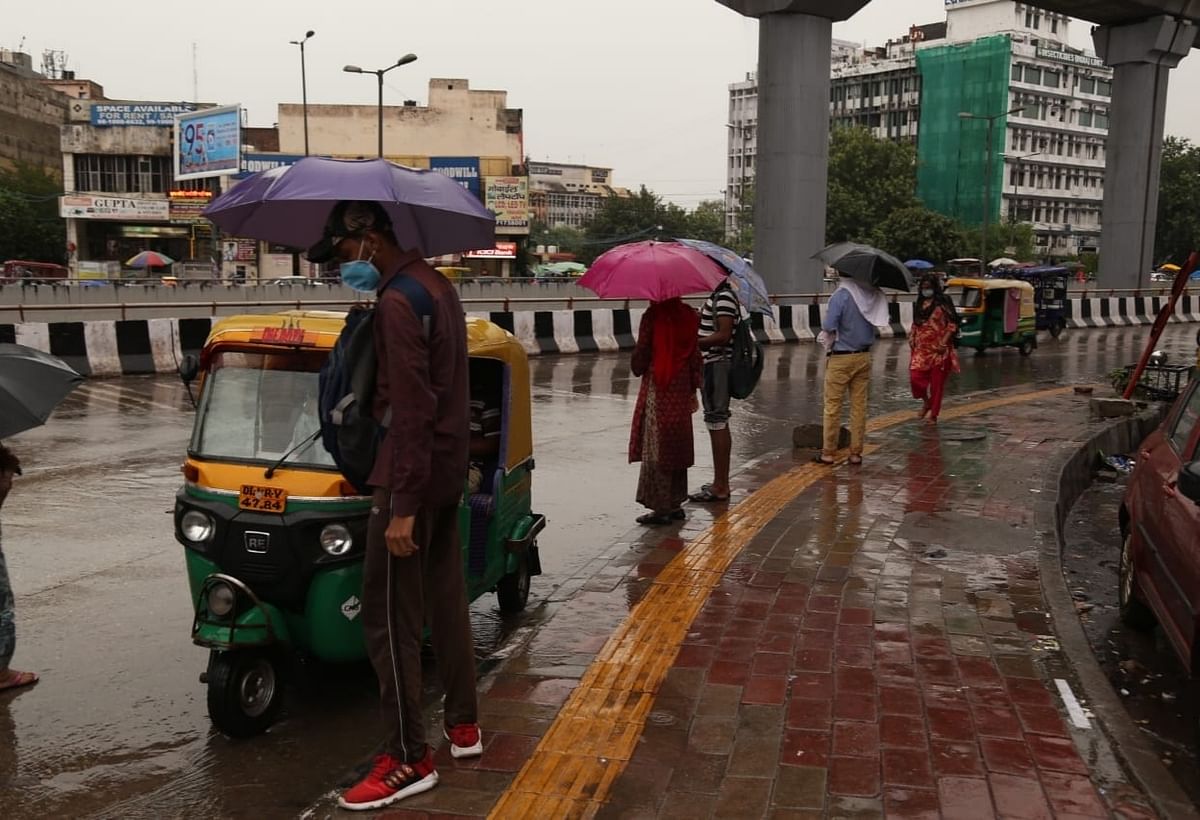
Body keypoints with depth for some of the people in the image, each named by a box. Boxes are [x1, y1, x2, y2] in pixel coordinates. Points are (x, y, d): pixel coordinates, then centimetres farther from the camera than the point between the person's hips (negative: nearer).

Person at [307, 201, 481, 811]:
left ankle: (408, 759, 6)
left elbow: (410, 410, -23)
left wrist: (402, 505, -23)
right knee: (446, 601, 17)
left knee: (389, 616, -2)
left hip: (412, 475, -10)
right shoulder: (435, 285, 11)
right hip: (449, 469, 10)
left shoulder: (397, 302, -18)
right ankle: (463, 725, 29)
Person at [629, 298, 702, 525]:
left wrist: (637, 368, 14)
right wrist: (694, 387, 13)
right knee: (677, 447, 14)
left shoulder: (652, 317, -13)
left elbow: (641, 352, -8)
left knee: (656, 449, 1)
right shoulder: (689, 316, 3)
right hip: (681, 390, 6)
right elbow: (695, 355, 6)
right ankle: (676, 504, 21)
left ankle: (661, 508, 2)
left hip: (657, 390, -5)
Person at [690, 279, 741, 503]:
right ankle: (721, 483, 23)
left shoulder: (724, 298, -15)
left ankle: (720, 487, -3)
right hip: (711, 364, 11)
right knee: (718, 425, 14)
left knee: (717, 425, -7)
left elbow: (723, 336, -22)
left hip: (717, 365, -11)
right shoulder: (715, 297, 16)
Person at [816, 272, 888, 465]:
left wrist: (826, 334, -2)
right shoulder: (871, 295, 1)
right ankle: (856, 452, 13)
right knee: (859, 406, 8)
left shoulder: (840, 295, -15)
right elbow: (877, 322, 12)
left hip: (840, 357, -5)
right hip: (863, 357, 5)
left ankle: (828, 452, 6)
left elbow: (829, 326, -20)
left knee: (833, 406, 2)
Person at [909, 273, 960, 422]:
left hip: (938, 350, -5)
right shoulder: (920, 304, 12)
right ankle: (926, 401, 19)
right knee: (915, 377, -9)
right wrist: (912, 338, 9)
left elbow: (953, 324, -8)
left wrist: (944, 342, -15)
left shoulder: (943, 303, -6)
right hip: (921, 349, 5)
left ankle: (933, 414, 11)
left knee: (937, 382, 1)